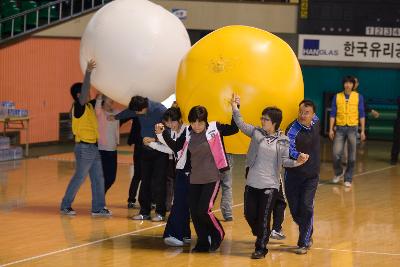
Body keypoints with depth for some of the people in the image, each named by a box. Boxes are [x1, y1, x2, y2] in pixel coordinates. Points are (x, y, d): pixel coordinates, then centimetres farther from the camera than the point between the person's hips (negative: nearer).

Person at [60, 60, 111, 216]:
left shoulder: (90, 106, 10)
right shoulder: (78, 107, -13)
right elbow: (84, 93, -28)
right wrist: (88, 72, -37)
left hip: (93, 147, 8)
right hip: (84, 147, -8)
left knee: (98, 178, 8)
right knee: (79, 178, -3)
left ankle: (98, 208, 12)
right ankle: (65, 206, 7)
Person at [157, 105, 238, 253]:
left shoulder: (215, 128, -8)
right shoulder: (188, 133, 2)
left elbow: (234, 129, -7)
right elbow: (175, 147, 10)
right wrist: (164, 133, -1)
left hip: (212, 179, -5)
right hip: (194, 180, 5)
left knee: (204, 210, -13)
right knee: (194, 213, 6)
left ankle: (218, 234, 14)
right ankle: (203, 243, 21)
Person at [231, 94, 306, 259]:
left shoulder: (283, 141, -1)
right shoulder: (256, 132, 2)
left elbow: (284, 161, -2)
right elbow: (241, 124, 0)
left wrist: (296, 162, -20)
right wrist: (235, 108, -12)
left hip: (270, 185, -3)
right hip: (252, 183, 3)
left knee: (263, 218, -1)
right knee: (249, 214, 11)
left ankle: (261, 248, 12)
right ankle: (262, 236, 38)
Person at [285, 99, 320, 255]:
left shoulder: (316, 122, -5)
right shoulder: (293, 130, -22)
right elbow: (289, 148, -40)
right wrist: (297, 156, -63)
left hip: (312, 175, 2)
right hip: (293, 175, -2)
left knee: (306, 207, -8)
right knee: (294, 208, 5)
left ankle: (304, 243, 0)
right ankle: (308, 234, 33)